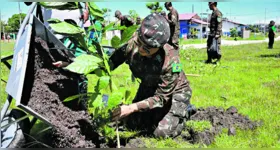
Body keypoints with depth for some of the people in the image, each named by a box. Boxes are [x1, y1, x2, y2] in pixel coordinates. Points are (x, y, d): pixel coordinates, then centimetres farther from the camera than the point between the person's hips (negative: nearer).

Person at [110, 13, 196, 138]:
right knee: (130, 123, 0)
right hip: (149, 87, 5)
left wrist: (131, 108, -39)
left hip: (174, 91, -5)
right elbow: (113, 60, -9)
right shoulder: (132, 42, -28)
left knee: (162, 132, -17)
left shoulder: (171, 61, -39)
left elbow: (161, 97, -31)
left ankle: (183, 111, 14)